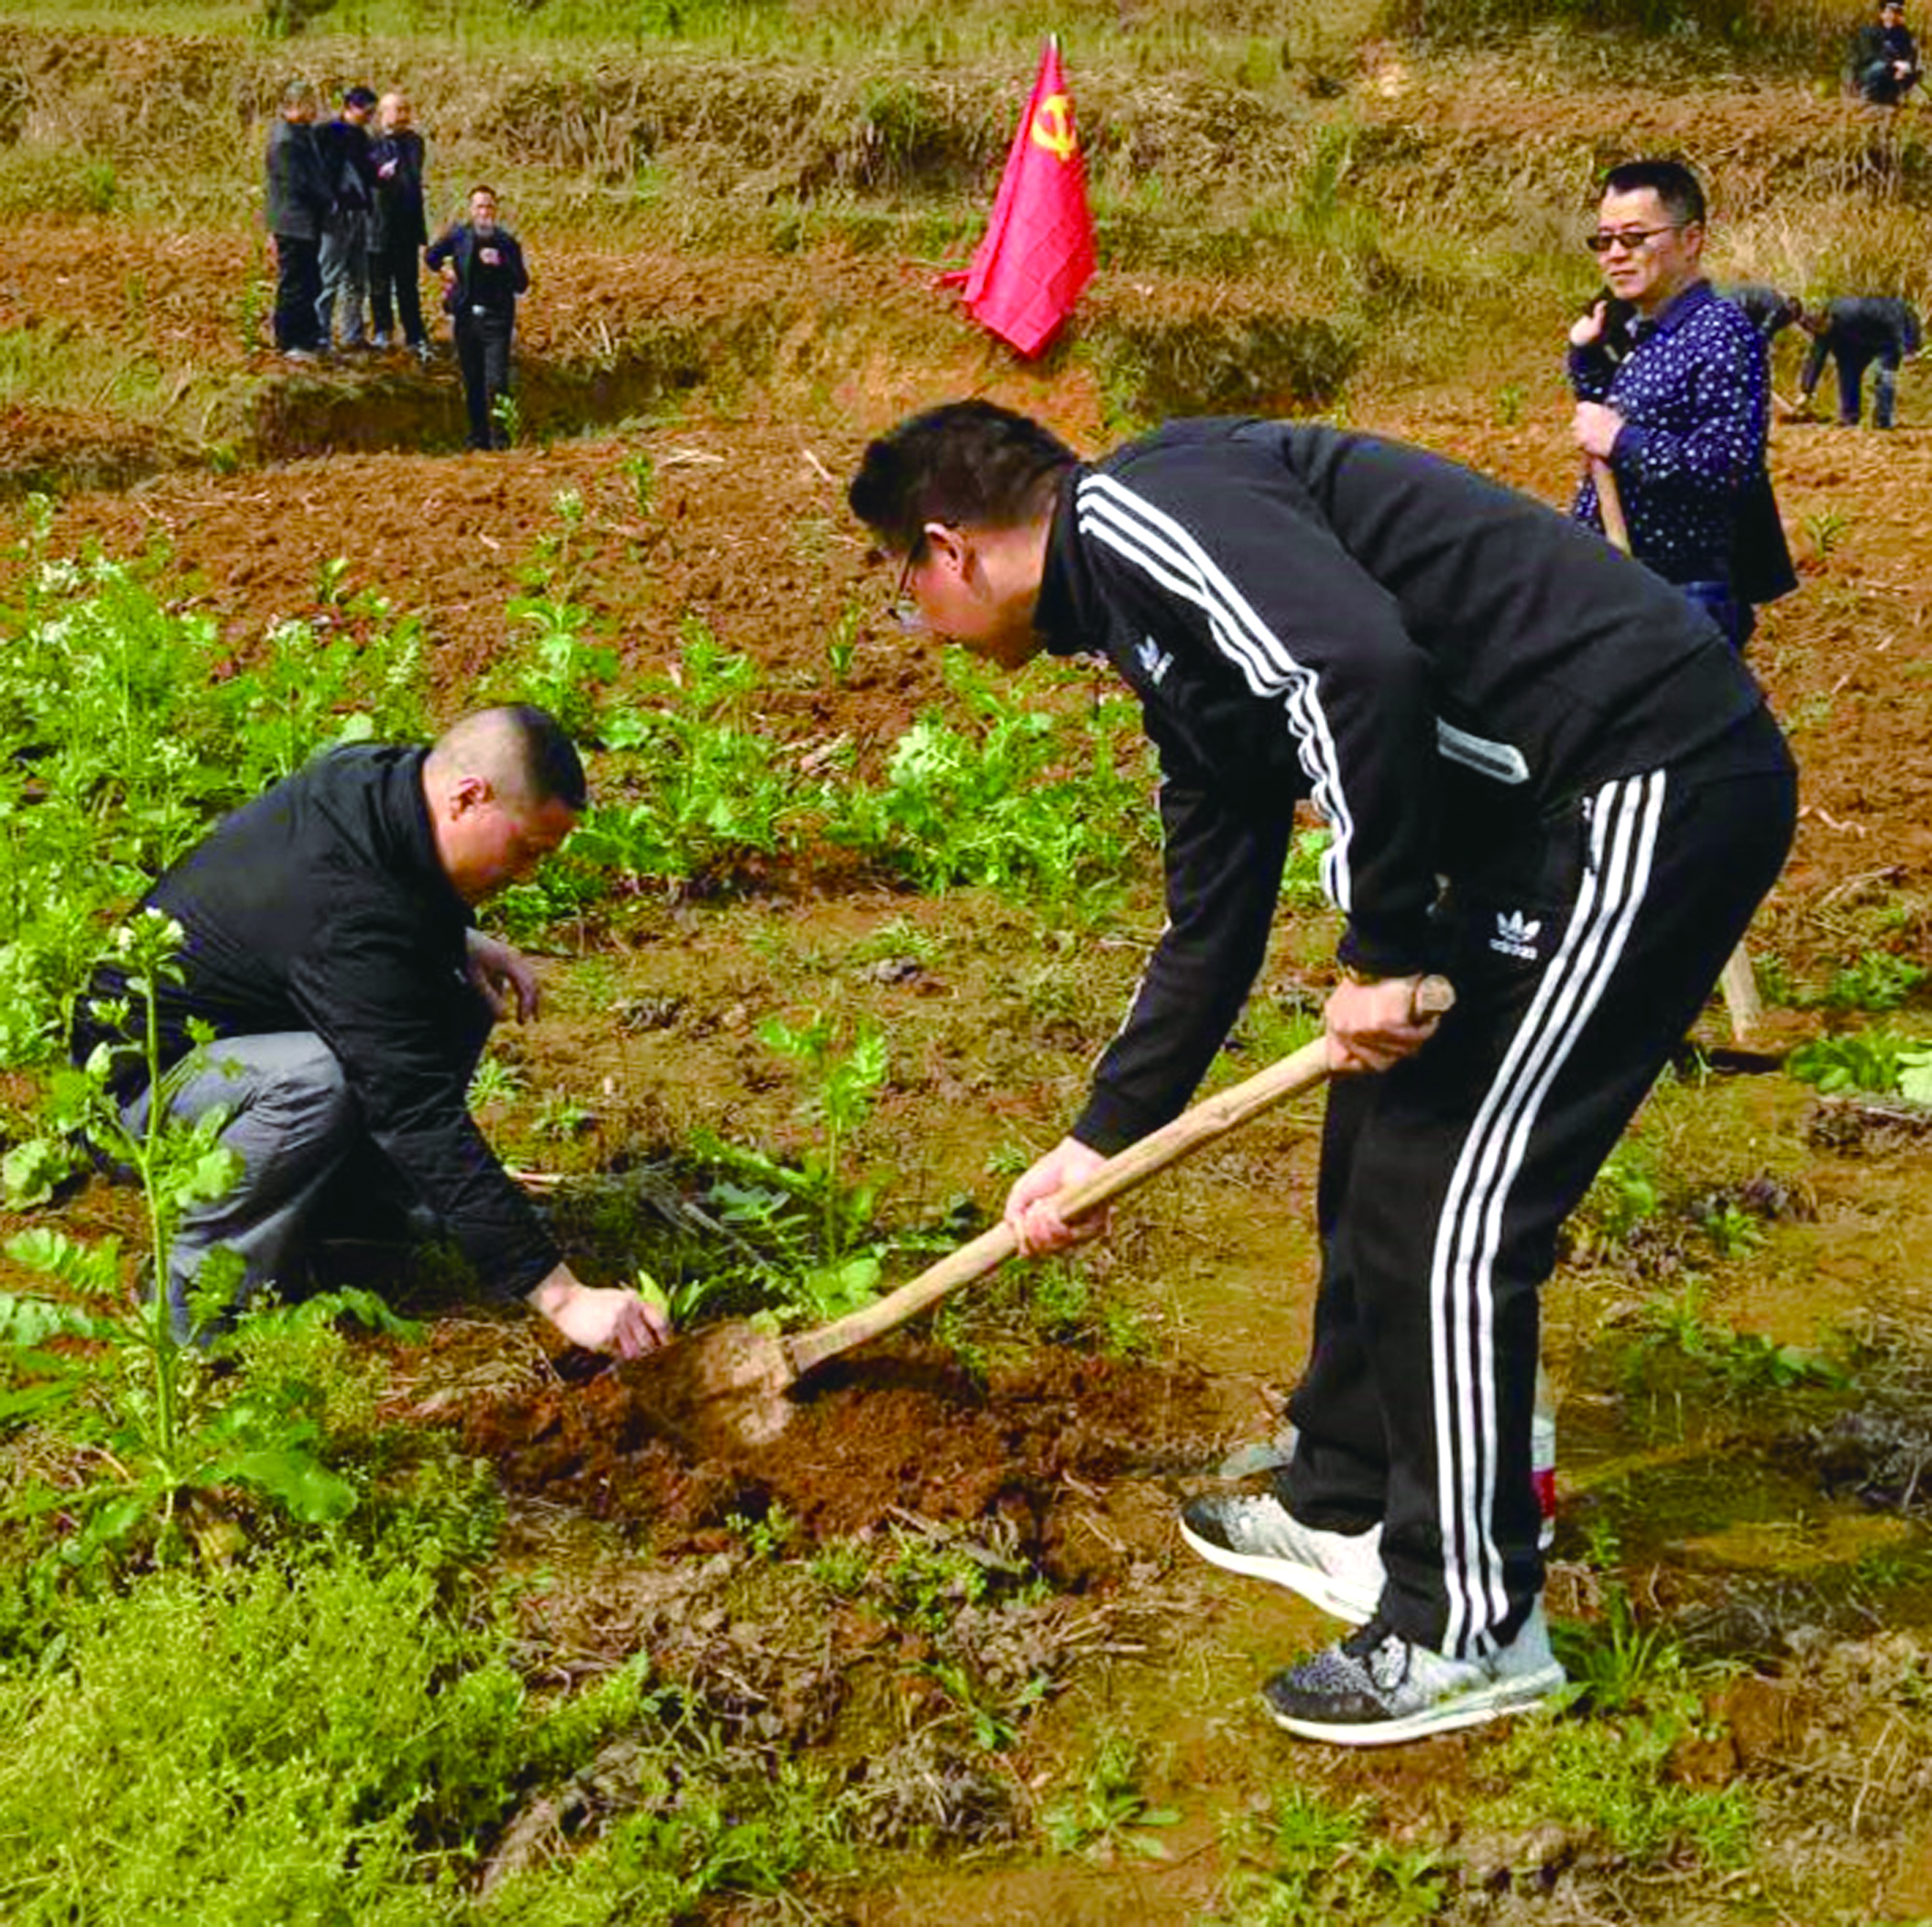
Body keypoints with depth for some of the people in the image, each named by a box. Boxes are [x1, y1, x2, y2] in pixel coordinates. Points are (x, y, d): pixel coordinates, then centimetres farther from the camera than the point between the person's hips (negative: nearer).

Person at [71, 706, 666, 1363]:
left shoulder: (375, 774, -8)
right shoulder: (346, 919, -35)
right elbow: (425, 1120, -37)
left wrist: (459, 941, -4)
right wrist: (563, 1297, -39)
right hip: (134, 1086, -9)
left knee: (458, 1003, -1)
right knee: (316, 1081, -38)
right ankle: (196, 1296, -16)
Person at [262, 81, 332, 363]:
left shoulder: (303, 133, 14)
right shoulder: (285, 139, -17)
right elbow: (298, 183, -20)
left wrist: (327, 197, 6)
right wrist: (329, 199, -9)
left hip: (308, 222, 10)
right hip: (293, 224, -10)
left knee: (310, 284, 15)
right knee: (293, 285, -3)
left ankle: (307, 338, 23)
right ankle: (289, 343, 4)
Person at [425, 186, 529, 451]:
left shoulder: (506, 241, 0)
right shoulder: (458, 235, 3)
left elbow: (522, 284, -4)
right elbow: (431, 256, 22)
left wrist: (500, 264, -16)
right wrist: (445, 270, 9)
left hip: (496, 319, -2)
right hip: (466, 317, 2)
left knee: (496, 381, -12)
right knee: (472, 383, 8)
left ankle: (500, 437, -6)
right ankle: (478, 437, 17)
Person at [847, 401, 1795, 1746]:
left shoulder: (1133, 511, -11)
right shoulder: (1162, 624, 20)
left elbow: (1361, 668, -29)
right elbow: (1211, 928, 27)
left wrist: (1383, 957, -19)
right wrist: (1102, 1142, 32)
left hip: (1653, 788, -10)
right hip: (1547, 814, 10)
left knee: (1445, 1196, -5)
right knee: (1378, 1143, 18)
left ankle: (1470, 1632, 10)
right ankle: (1346, 1511, 35)